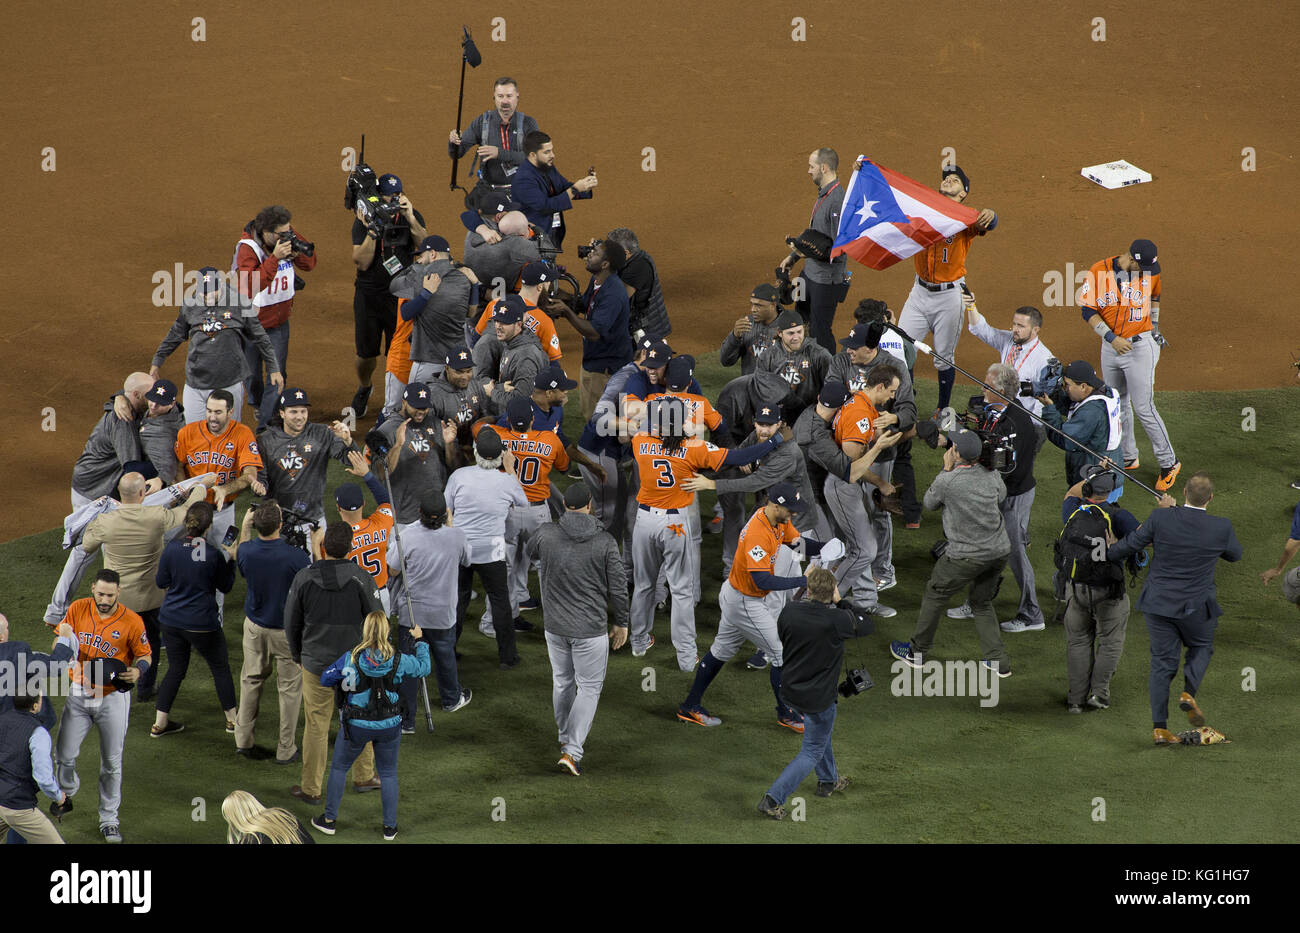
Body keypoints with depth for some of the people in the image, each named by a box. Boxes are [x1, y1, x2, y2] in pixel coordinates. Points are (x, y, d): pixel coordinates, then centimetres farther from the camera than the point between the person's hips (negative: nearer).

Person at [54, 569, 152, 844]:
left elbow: (145, 654, 1)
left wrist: (137, 671, -20)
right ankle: (68, 790, 39)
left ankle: (109, 819, 17)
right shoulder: (77, 610, -5)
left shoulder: (132, 622, -11)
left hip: (113, 697, -2)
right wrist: (69, 656, -15)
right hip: (79, 694, 2)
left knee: (112, 763, 4)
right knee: (64, 755, 5)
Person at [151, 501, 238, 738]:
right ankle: (232, 718, 26)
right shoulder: (213, 555, -17)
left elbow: (161, 582, 1)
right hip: (202, 624, -4)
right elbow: (225, 586, -2)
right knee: (221, 668, 17)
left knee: (176, 669, 18)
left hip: (171, 620, 4)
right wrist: (229, 558, 7)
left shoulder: (172, 549, -9)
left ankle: (160, 723, 18)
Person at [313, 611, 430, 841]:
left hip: (356, 726, -1)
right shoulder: (399, 661, -13)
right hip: (389, 726, 1)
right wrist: (419, 641, 20)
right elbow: (423, 667, 6)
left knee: (339, 768, 19)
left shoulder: (351, 659, -16)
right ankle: (390, 826, 21)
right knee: (388, 773, 17)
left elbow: (326, 679, -5)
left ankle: (329, 820, 26)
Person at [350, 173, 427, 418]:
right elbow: (362, 263, -14)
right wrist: (372, 230, -25)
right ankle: (363, 389, 40)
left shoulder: (411, 217, -2)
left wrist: (410, 220, -27)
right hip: (369, 294, 0)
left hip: (401, 294, 0)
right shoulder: (363, 222, -6)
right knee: (366, 352, 10)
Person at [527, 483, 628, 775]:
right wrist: (621, 623, 5)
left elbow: (532, 553, 16)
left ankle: (566, 739, 38)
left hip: (555, 626, 3)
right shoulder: (604, 542, -15)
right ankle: (572, 751, -1)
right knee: (589, 688, 8)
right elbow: (618, 587, -10)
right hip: (591, 628, -3)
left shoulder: (547, 534, -9)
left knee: (562, 682, 22)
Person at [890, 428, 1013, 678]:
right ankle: (999, 660, 19)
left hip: (966, 556, -5)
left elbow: (929, 503, 1)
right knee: (982, 603, 24)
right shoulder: (992, 478, -4)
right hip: (1000, 551, 5)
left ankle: (916, 652, 30)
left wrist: (946, 469, 5)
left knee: (933, 597, 17)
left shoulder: (947, 481, -19)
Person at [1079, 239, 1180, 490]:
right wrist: (1112, 338, -19)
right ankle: (1127, 458, 32)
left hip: (1140, 347, -3)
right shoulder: (1100, 272, -12)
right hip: (1111, 346, 3)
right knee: (1118, 404, 15)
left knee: (1144, 408, -6)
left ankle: (1168, 463, 5)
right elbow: (1088, 309, -11)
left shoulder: (1150, 272, -7)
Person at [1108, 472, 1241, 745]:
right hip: (1196, 607, -1)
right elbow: (1235, 554, 7)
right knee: (1201, 647, 27)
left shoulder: (1162, 518, -15)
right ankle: (1189, 692, 3)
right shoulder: (1221, 528, -14)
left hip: (1158, 604, 1)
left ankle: (1160, 727, 10)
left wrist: (1105, 554, 16)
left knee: (1162, 662, 10)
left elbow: (1130, 544, -5)